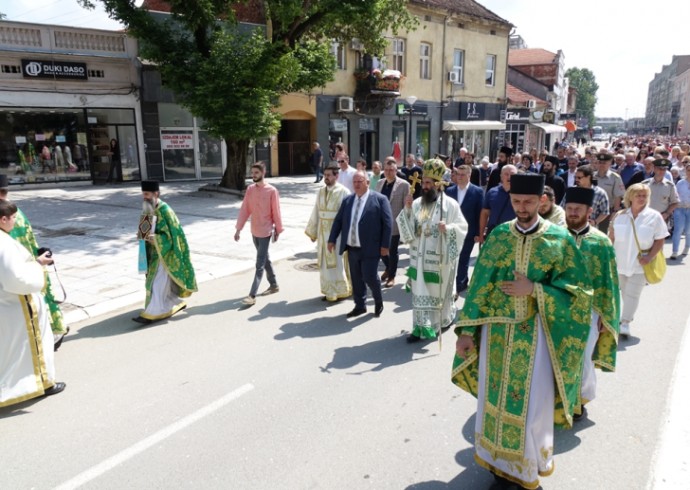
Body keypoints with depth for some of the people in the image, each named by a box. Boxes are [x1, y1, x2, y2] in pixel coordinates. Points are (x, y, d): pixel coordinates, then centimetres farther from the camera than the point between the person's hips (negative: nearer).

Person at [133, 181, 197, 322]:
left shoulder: (165, 211, -19)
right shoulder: (149, 210, 6)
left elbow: (173, 234, -20)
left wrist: (154, 238, -28)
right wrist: (142, 235, -2)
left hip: (165, 253, -8)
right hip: (154, 252, 8)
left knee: (158, 283, -5)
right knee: (165, 282, 17)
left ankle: (152, 313, 0)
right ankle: (176, 303, 32)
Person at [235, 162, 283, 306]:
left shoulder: (272, 191, -12)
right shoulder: (250, 189, 3)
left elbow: (276, 212, -7)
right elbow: (244, 210, 2)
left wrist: (278, 230, -2)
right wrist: (238, 228, -2)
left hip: (265, 232, -6)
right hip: (254, 231, 6)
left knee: (259, 264, -5)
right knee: (265, 260, 19)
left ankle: (252, 295, -5)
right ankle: (274, 285, 34)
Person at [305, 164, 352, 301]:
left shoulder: (343, 192, -9)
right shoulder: (321, 192, 8)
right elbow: (316, 212, 11)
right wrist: (312, 231, 13)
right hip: (323, 233, 6)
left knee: (337, 263, 3)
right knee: (325, 263, 11)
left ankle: (341, 291, 19)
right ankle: (330, 292, 23)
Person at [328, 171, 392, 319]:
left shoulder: (379, 199, -5)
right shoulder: (347, 200, 10)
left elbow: (387, 223, -7)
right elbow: (338, 220, 14)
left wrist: (385, 245, -11)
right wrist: (332, 239, 8)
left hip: (370, 248, -5)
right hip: (352, 248, 5)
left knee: (369, 277, -4)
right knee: (356, 279, 11)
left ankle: (378, 302, 23)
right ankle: (359, 306, 26)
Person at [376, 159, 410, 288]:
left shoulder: (404, 185, -9)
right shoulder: (380, 183, 7)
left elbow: (407, 206, -9)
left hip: (395, 224, -5)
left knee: (392, 251, 6)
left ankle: (392, 276, 23)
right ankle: (388, 268, 39)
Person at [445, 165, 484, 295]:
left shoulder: (477, 191, -5)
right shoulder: (449, 190, 4)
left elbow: (480, 213, -6)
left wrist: (478, 233, -9)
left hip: (468, 232, -4)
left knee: (463, 260, 3)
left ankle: (457, 287, 9)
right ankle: (463, 282, 28)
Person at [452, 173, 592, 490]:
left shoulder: (560, 239, -6)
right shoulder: (498, 235, 0)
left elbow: (578, 289, -5)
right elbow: (479, 285, 0)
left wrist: (534, 290, -18)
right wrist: (467, 330, -3)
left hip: (535, 335, -2)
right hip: (497, 331, 2)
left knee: (532, 402, 7)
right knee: (495, 398, 13)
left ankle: (529, 465, 32)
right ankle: (502, 459, 36)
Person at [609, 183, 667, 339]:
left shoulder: (654, 216, -7)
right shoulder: (620, 216, 0)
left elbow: (659, 241, -5)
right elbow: (611, 238, 5)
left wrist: (649, 257, -17)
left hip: (640, 264, -3)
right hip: (620, 262, 3)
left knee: (632, 294, -4)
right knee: (625, 293, 16)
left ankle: (625, 324, 2)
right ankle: (629, 316, 35)